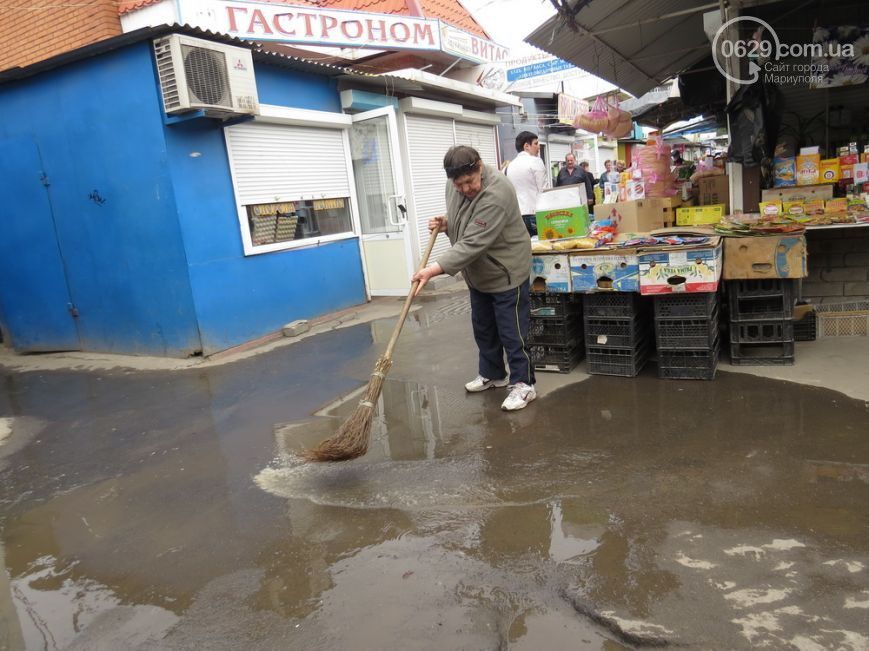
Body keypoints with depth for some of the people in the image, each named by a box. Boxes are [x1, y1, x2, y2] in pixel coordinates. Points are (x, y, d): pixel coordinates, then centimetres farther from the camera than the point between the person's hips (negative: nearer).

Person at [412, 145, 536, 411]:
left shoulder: (495, 195, -31)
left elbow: (472, 245, -35)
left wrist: (434, 270, -37)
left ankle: (523, 383, 12)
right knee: (483, 327, 18)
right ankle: (492, 374, 34)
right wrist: (445, 223, -6)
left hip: (505, 272, -9)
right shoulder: (455, 184, -4)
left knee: (511, 332, -2)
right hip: (478, 273, 9)